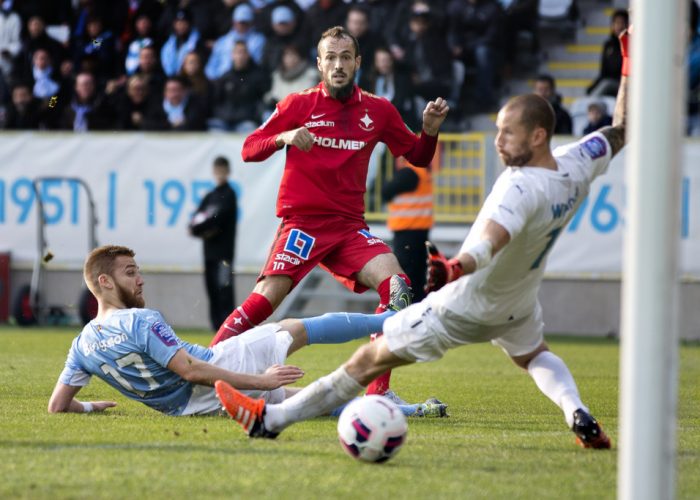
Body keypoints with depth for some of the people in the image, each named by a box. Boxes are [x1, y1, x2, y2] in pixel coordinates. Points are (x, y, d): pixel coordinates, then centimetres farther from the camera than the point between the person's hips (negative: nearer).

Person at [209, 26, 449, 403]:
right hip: (302, 221, -3)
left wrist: (430, 131, -3)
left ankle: (378, 391, -13)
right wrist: (284, 137, -18)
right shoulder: (298, 105, 2)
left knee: (396, 284, -19)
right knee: (267, 299, -20)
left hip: (349, 226, 3)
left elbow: (417, 157, 18)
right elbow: (249, 150, 1)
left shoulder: (378, 111, 9)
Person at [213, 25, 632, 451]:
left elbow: (489, 242, -56)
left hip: (463, 306, -7)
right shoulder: (577, 164, -14)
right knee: (535, 355, 37)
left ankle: (270, 418, 0)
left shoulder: (520, 188, -37)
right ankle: (579, 415, 9)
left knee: (372, 359, -2)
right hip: (517, 305, 7)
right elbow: (621, 132, 4)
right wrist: (629, 68, 9)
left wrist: (455, 267, -74)